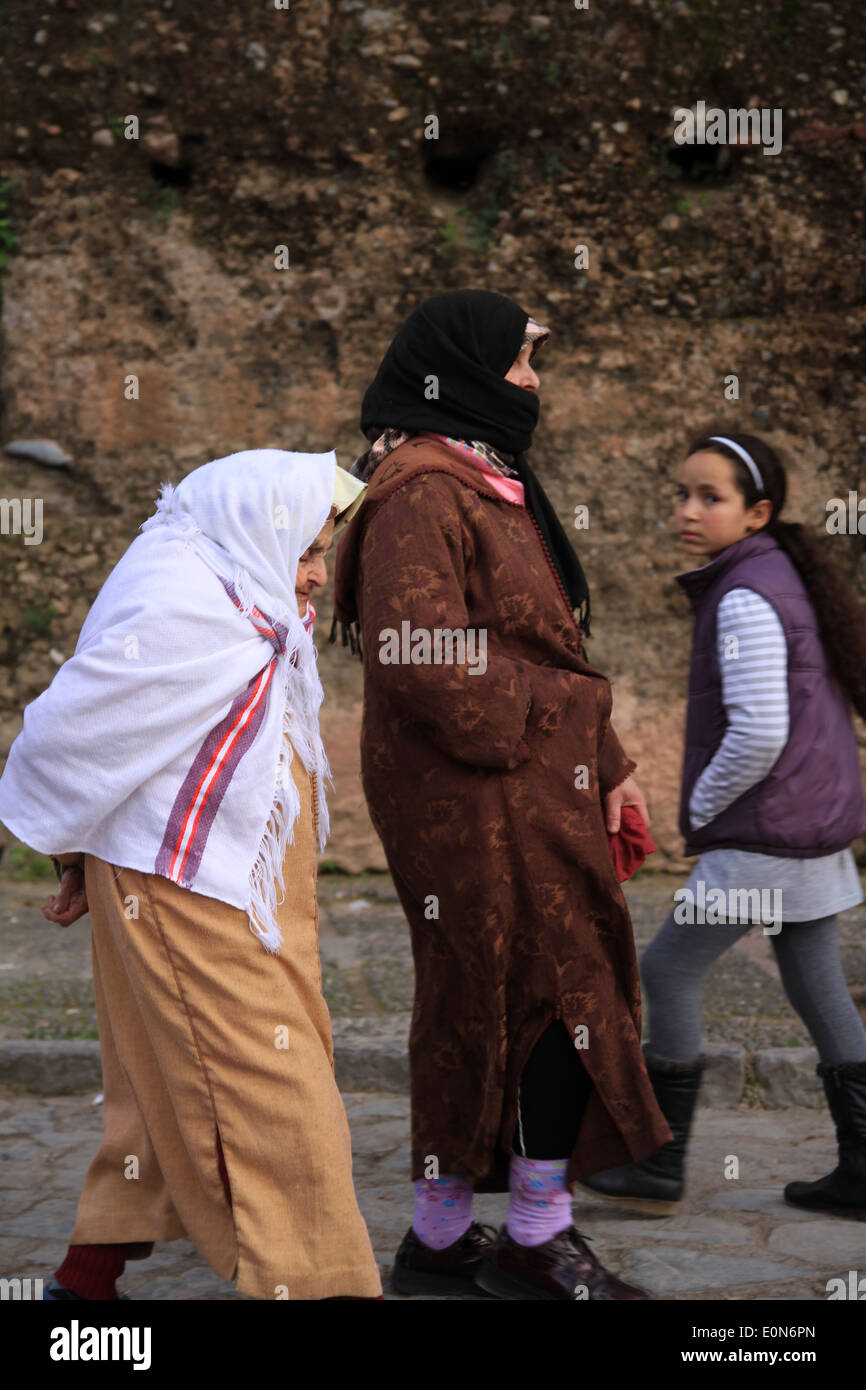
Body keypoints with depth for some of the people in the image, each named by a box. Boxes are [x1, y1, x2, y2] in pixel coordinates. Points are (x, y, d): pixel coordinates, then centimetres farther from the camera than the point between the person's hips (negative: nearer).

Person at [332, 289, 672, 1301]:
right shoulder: (423, 491, -14)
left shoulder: (486, 484, 19)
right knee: (562, 993, -1)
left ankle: (441, 1239, 23)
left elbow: (545, 642, 22)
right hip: (479, 800, -9)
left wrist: (605, 761, 18)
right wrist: (510, 730, -13)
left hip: (529, 794, 9)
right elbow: (420, 651, -24)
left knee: (479, 1012, 13)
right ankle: (537, 1242, 13)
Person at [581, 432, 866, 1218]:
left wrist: (702, 810, -9)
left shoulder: (745, 598, -17)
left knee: (669, 970, 0)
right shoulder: (785, 579, 12)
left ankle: (660, 1170, 7)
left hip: (765, 835, -10)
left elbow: (758, 733, -24)